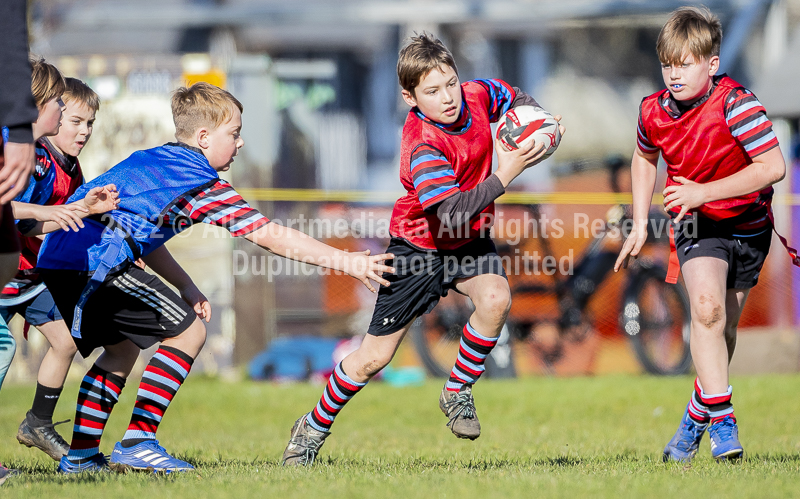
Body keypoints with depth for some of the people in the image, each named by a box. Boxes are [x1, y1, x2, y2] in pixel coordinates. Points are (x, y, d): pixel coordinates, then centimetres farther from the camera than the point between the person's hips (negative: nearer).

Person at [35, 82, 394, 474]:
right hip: (95, 261, -9)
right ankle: (137, 443, -5)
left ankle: (80, 455, 22)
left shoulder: (154, 161, 23)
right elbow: (269, 236, -6)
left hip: (57, 259, 9)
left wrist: (185, 286, 21)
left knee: (123, 348, 24)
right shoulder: (202, 183, -4)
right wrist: (347, 262, -3)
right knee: (187, 332, -3)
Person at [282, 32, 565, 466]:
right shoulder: (423, 147, -33)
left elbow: (517, 100, 10)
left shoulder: (475, 95, -14)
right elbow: (449, 214, -41)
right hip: (420, 246, -5)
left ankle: (457, 393, -4)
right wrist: (504, 176, -42)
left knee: (496, 299, -28)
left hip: (470, 239, 5)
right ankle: (315, 428, 25)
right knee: (373, 358, 1)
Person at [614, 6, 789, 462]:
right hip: (696, 226, 1)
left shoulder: (736, 105, -25)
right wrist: (640, 225, 7)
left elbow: (773, 167, -29)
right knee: (707, 308, -24)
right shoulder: (654, 112, -9)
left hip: (748, 225, -1)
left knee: (724, 327, 9)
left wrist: (704, 192, -32)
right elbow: (645, 159, 13)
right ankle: (722, 417, -22)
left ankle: (697, 415, 31)